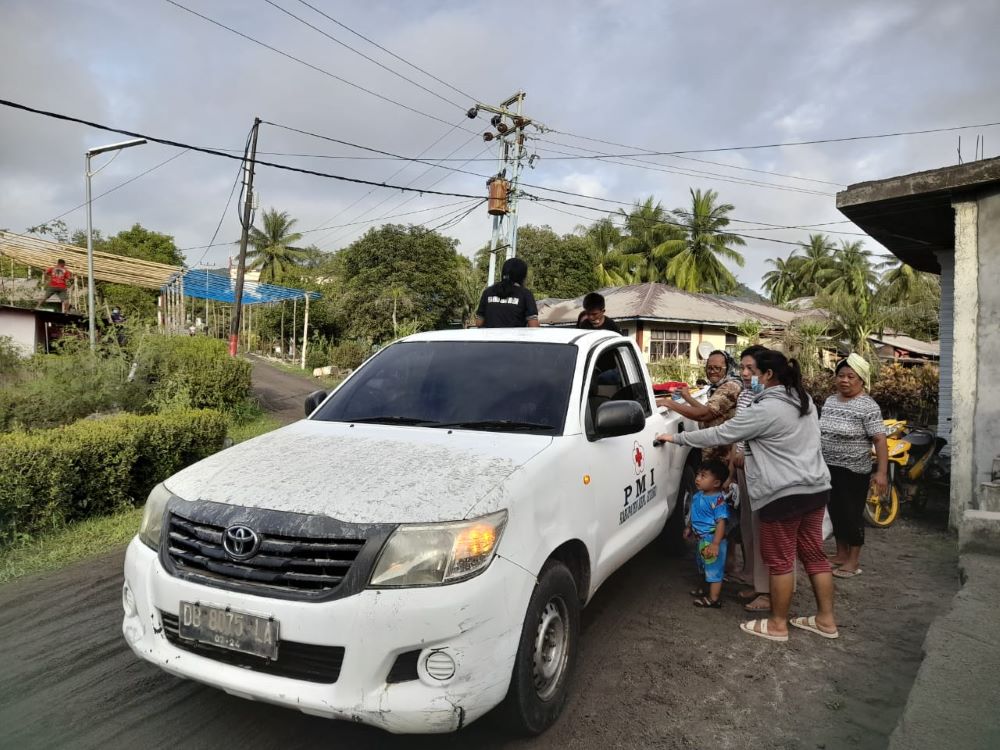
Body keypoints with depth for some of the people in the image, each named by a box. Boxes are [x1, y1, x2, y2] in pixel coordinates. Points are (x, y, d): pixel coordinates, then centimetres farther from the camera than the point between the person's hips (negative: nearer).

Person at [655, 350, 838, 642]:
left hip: (784, 494, -9)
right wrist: (747, 458, 22)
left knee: (780, 559, 4)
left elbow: (720, 434, -13)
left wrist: (676, 438, -4)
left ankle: (777, 624, 16)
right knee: (814, 554, 16)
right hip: (816, 487, 9)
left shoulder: (766, 409, -17)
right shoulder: (803, 400, 10)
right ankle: (826, 619, 26)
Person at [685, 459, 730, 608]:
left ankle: (713, 599, 13)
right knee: (705, 567, 25)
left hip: (713, 540, -9)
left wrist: (715, 543, -30)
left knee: (714, 568, 2)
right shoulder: (697, 496, 3)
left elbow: (721, 522, -26)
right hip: (702, 539, 9)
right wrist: (688, 528, 21)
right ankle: (710, 589, 44)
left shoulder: (718, 499, -24)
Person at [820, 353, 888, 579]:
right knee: (835, 511, 15)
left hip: (854, 471, -6)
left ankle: (853, 561, 17)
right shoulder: (829, 401, 7)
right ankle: (841, 554, 29)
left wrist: (882, 472, -24)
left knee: (852, 514, 3)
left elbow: (880, 440, -18)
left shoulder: (868, 406, -14)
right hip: (829, 468, 6)